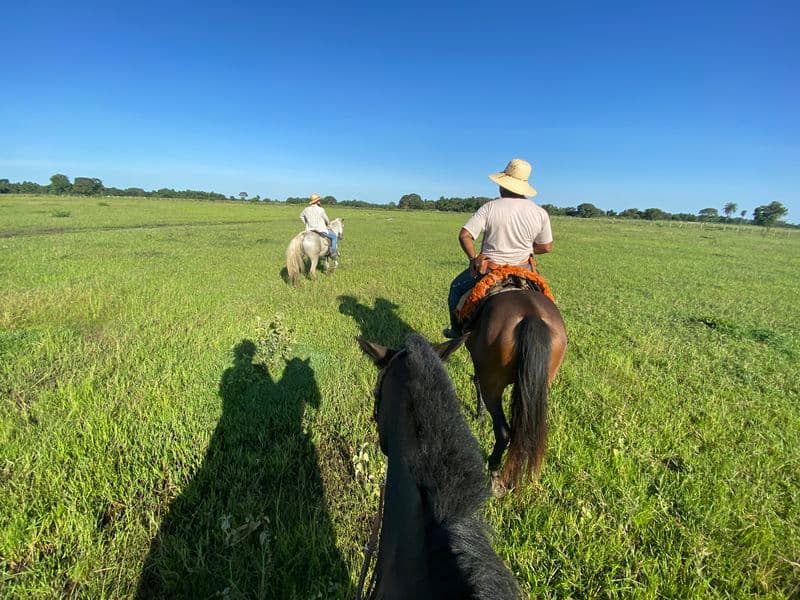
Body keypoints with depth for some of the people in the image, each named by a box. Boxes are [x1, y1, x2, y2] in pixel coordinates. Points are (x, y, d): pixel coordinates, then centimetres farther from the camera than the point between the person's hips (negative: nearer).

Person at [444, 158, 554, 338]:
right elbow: (546, 247, 2)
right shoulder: (540, 213, -6)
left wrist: (473, 257, -3)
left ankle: (457, 330, 30)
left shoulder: (489, 208, -15)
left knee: (456, 288, 24)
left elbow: (464, 236, -19)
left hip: (488, 269, -3)